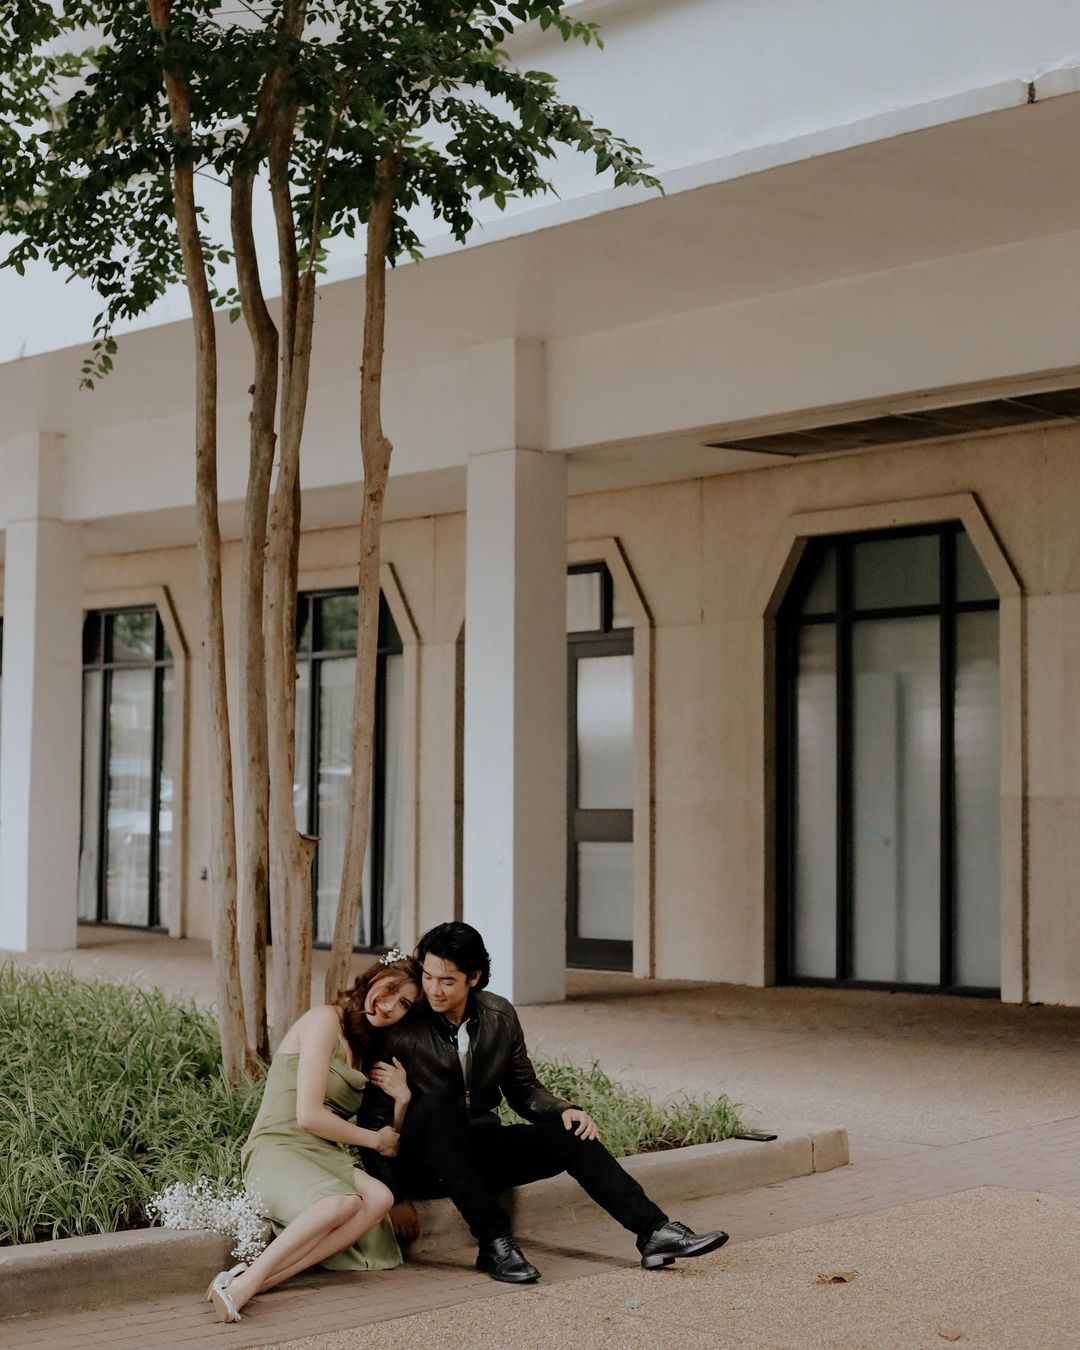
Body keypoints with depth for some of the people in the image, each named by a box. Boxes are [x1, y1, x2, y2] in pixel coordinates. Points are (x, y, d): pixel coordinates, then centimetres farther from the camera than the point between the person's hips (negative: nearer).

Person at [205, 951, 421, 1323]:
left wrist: (401, 1099, 6)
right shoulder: (325, 1020, -3)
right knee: (346, 1201, -38)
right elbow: (308, 1115, -12)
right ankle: (245, 1282, -40)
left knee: (379, 1198, -28)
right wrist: (375, 1140, -1)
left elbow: (391, 1144, 26)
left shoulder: (367, 1045, 23)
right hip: (278, 1150, -7)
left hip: (325, 1159, 7)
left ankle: (261, 1278, -37)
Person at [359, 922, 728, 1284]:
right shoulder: (400, 1031, -14)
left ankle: (654, 1231, -21)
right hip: (419, 1160, -5)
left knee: (571, 1135, -16)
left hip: (476, 1151, 5)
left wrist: (563, 1111, -11)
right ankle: (494, 1242, -38)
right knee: (440, 1100, -37)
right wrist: (395, 1198, -17)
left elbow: (524, 1090, 11)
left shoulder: (500, 1017, 0)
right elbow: (375, 1118, -11)